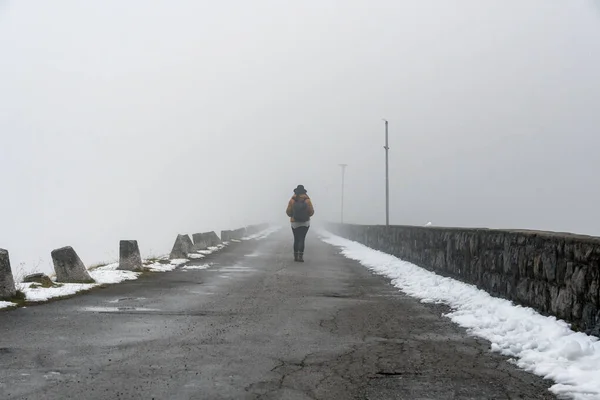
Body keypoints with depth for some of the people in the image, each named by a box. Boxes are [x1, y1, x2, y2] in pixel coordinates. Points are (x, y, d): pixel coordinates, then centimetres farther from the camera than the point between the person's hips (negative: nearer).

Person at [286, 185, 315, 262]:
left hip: (294, 223, 1)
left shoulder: (292, 200, -7)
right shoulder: (307, 200, -7)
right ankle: (300, 256, -13)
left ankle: (296, 256, 13)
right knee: (302, 239, -2)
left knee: (296, 239, 11)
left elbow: (288, 212, -5)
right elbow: (311, 212, -5)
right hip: (305, 223, -1)